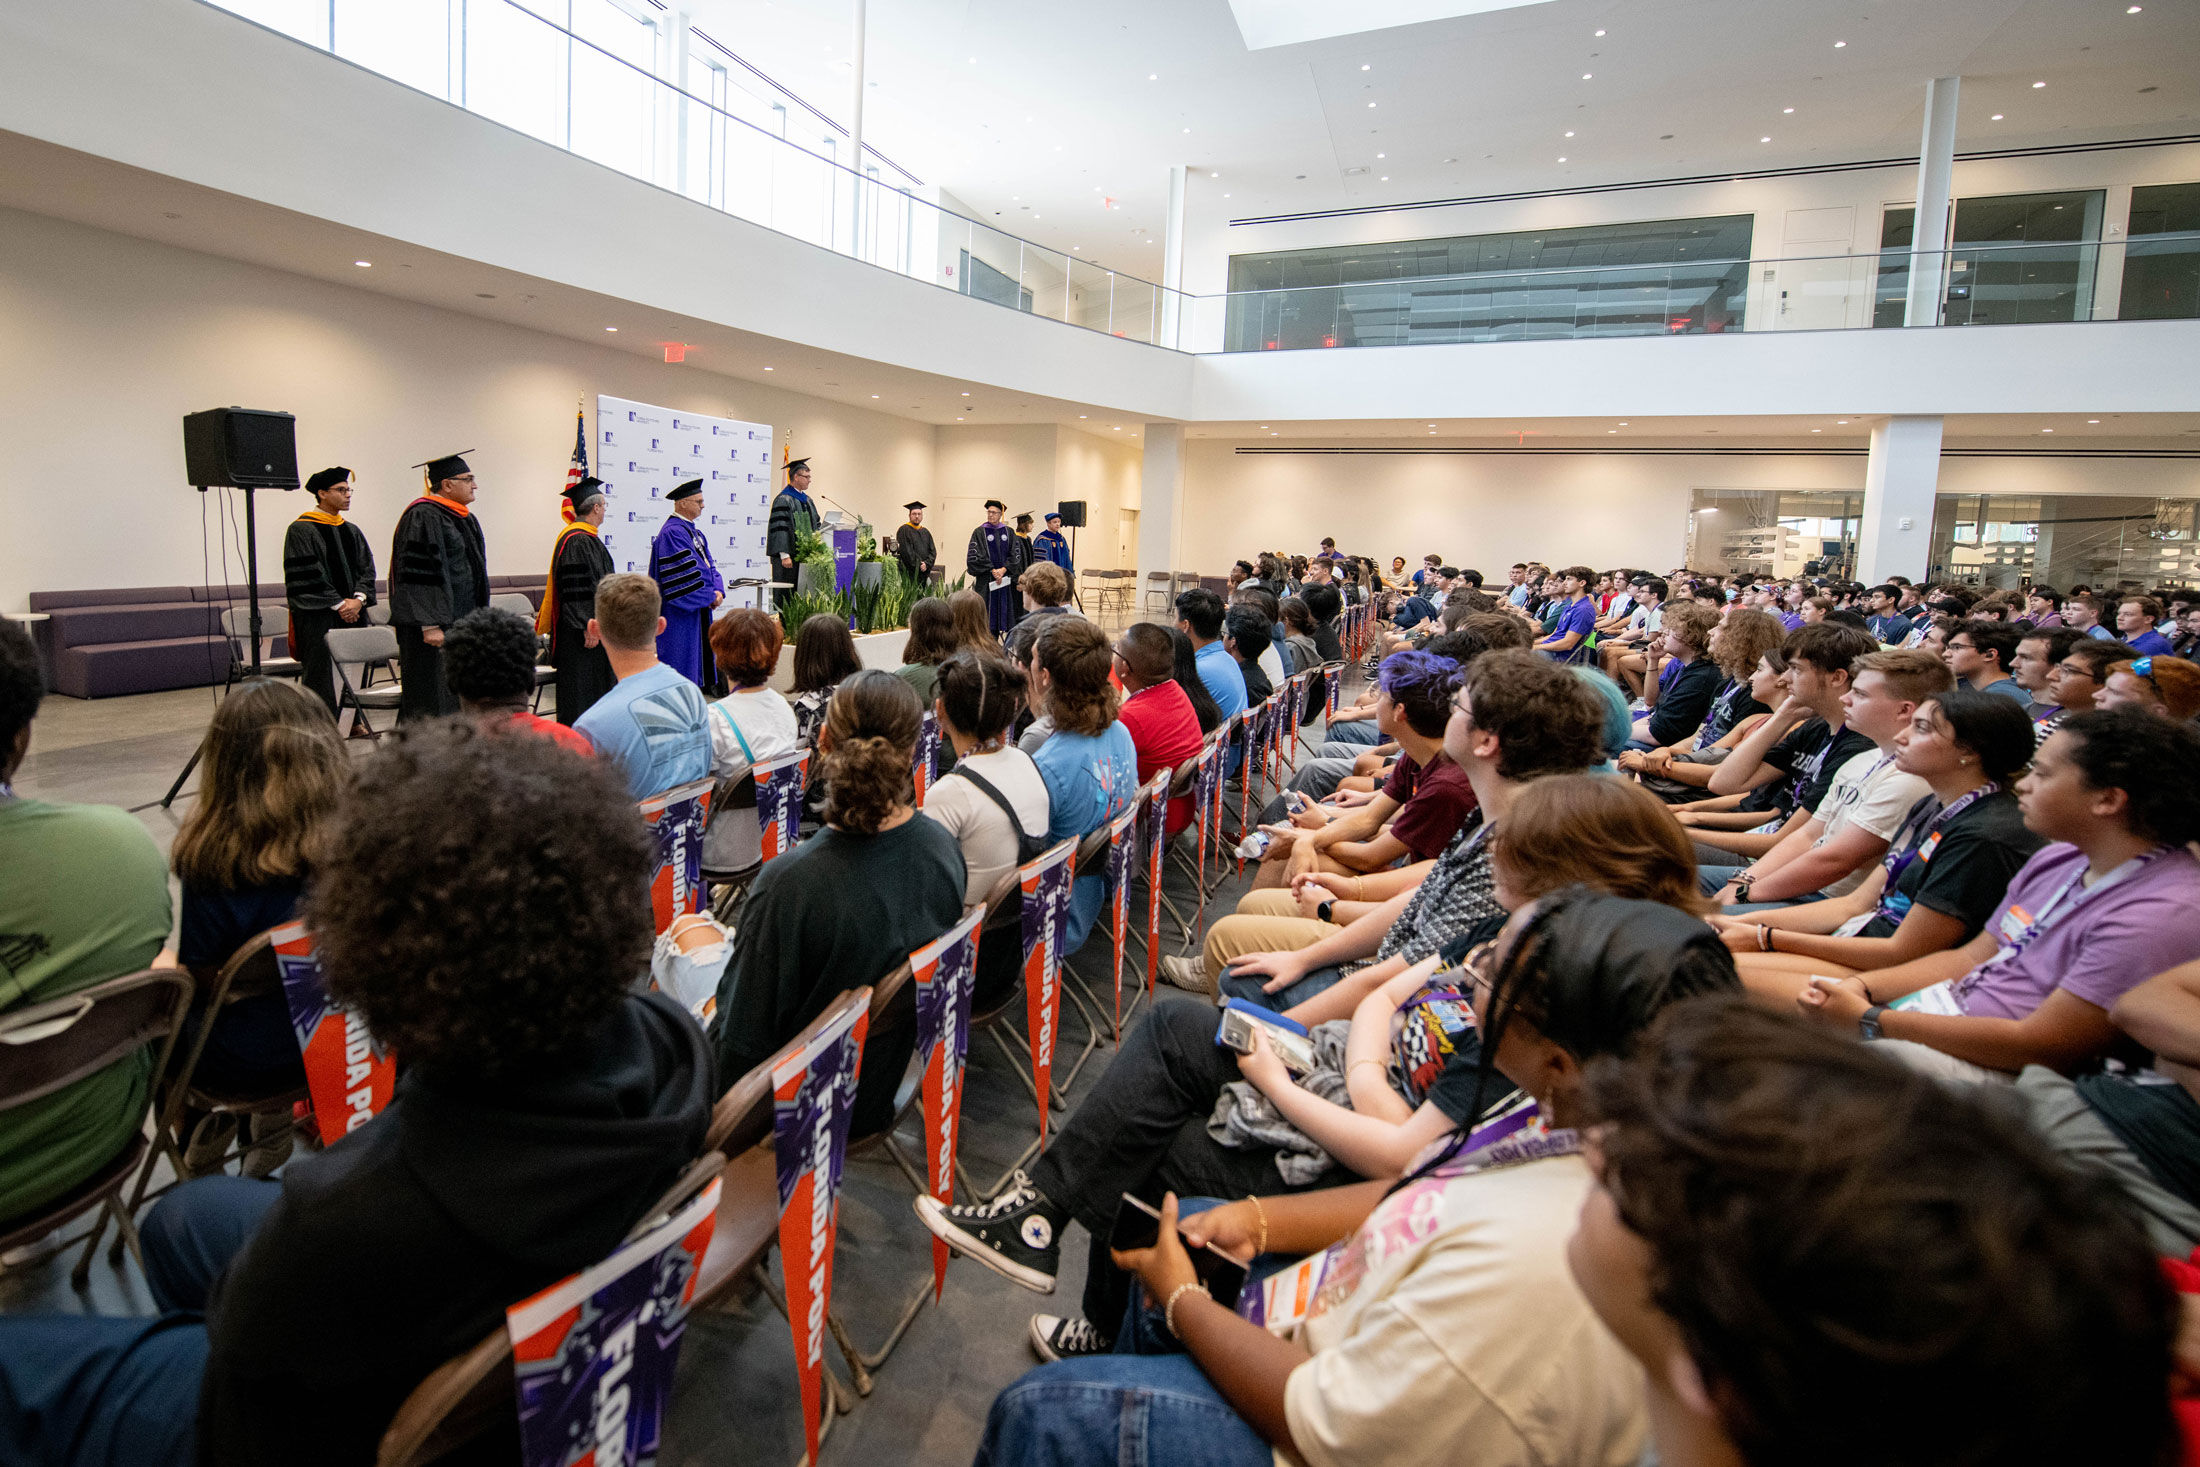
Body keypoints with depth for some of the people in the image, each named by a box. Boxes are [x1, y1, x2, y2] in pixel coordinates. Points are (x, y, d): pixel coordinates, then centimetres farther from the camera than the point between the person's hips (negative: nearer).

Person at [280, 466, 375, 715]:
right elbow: (305, 575, -11)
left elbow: (366, 567, 8)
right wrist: (338, 604, -14)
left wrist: (358, 599, -8)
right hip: (318, 618, -6)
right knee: (322, 674, -6)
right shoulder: (301, 530, -5)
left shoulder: (351, 531, 15)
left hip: (352, 613, 6)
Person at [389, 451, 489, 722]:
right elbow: (417, 574, -19)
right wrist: (430, 625, -23)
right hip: (435, 627, -9)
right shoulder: (422, 517, -12)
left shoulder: (467, 519, 16)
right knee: (432, 701, -6)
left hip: (463, 622, 9)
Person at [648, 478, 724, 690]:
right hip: (681, 612, -10)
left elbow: (708, 564, 14)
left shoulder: (695, 533, 16)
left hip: (699, 609, 10)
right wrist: (709, 596, -14)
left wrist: (717, 590, -4)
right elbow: (684, 572, -21)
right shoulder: (672, 533, -15)